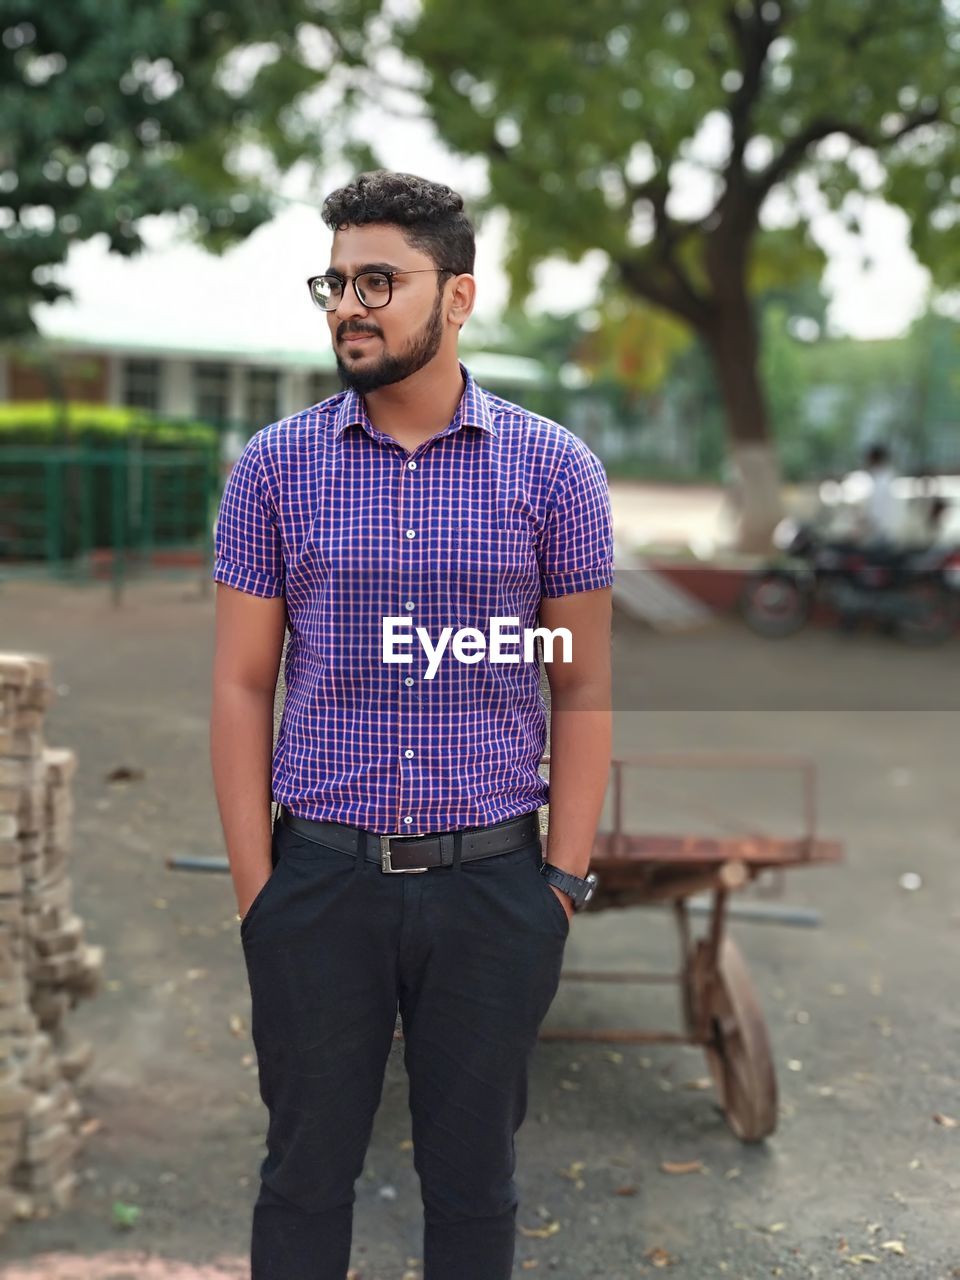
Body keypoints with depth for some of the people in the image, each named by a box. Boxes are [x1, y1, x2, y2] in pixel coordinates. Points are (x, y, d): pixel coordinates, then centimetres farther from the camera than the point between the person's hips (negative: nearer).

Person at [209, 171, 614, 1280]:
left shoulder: (554, 470, -1)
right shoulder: (274, 467, 1)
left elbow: (582, 688, 2)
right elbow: (241, 686, 2)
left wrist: (564, 877, -3)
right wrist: (254, 885, -3)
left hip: (494, 882, 0)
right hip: (321, 876, 1)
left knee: (473, 1177, 15)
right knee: (306, 1170, 14)